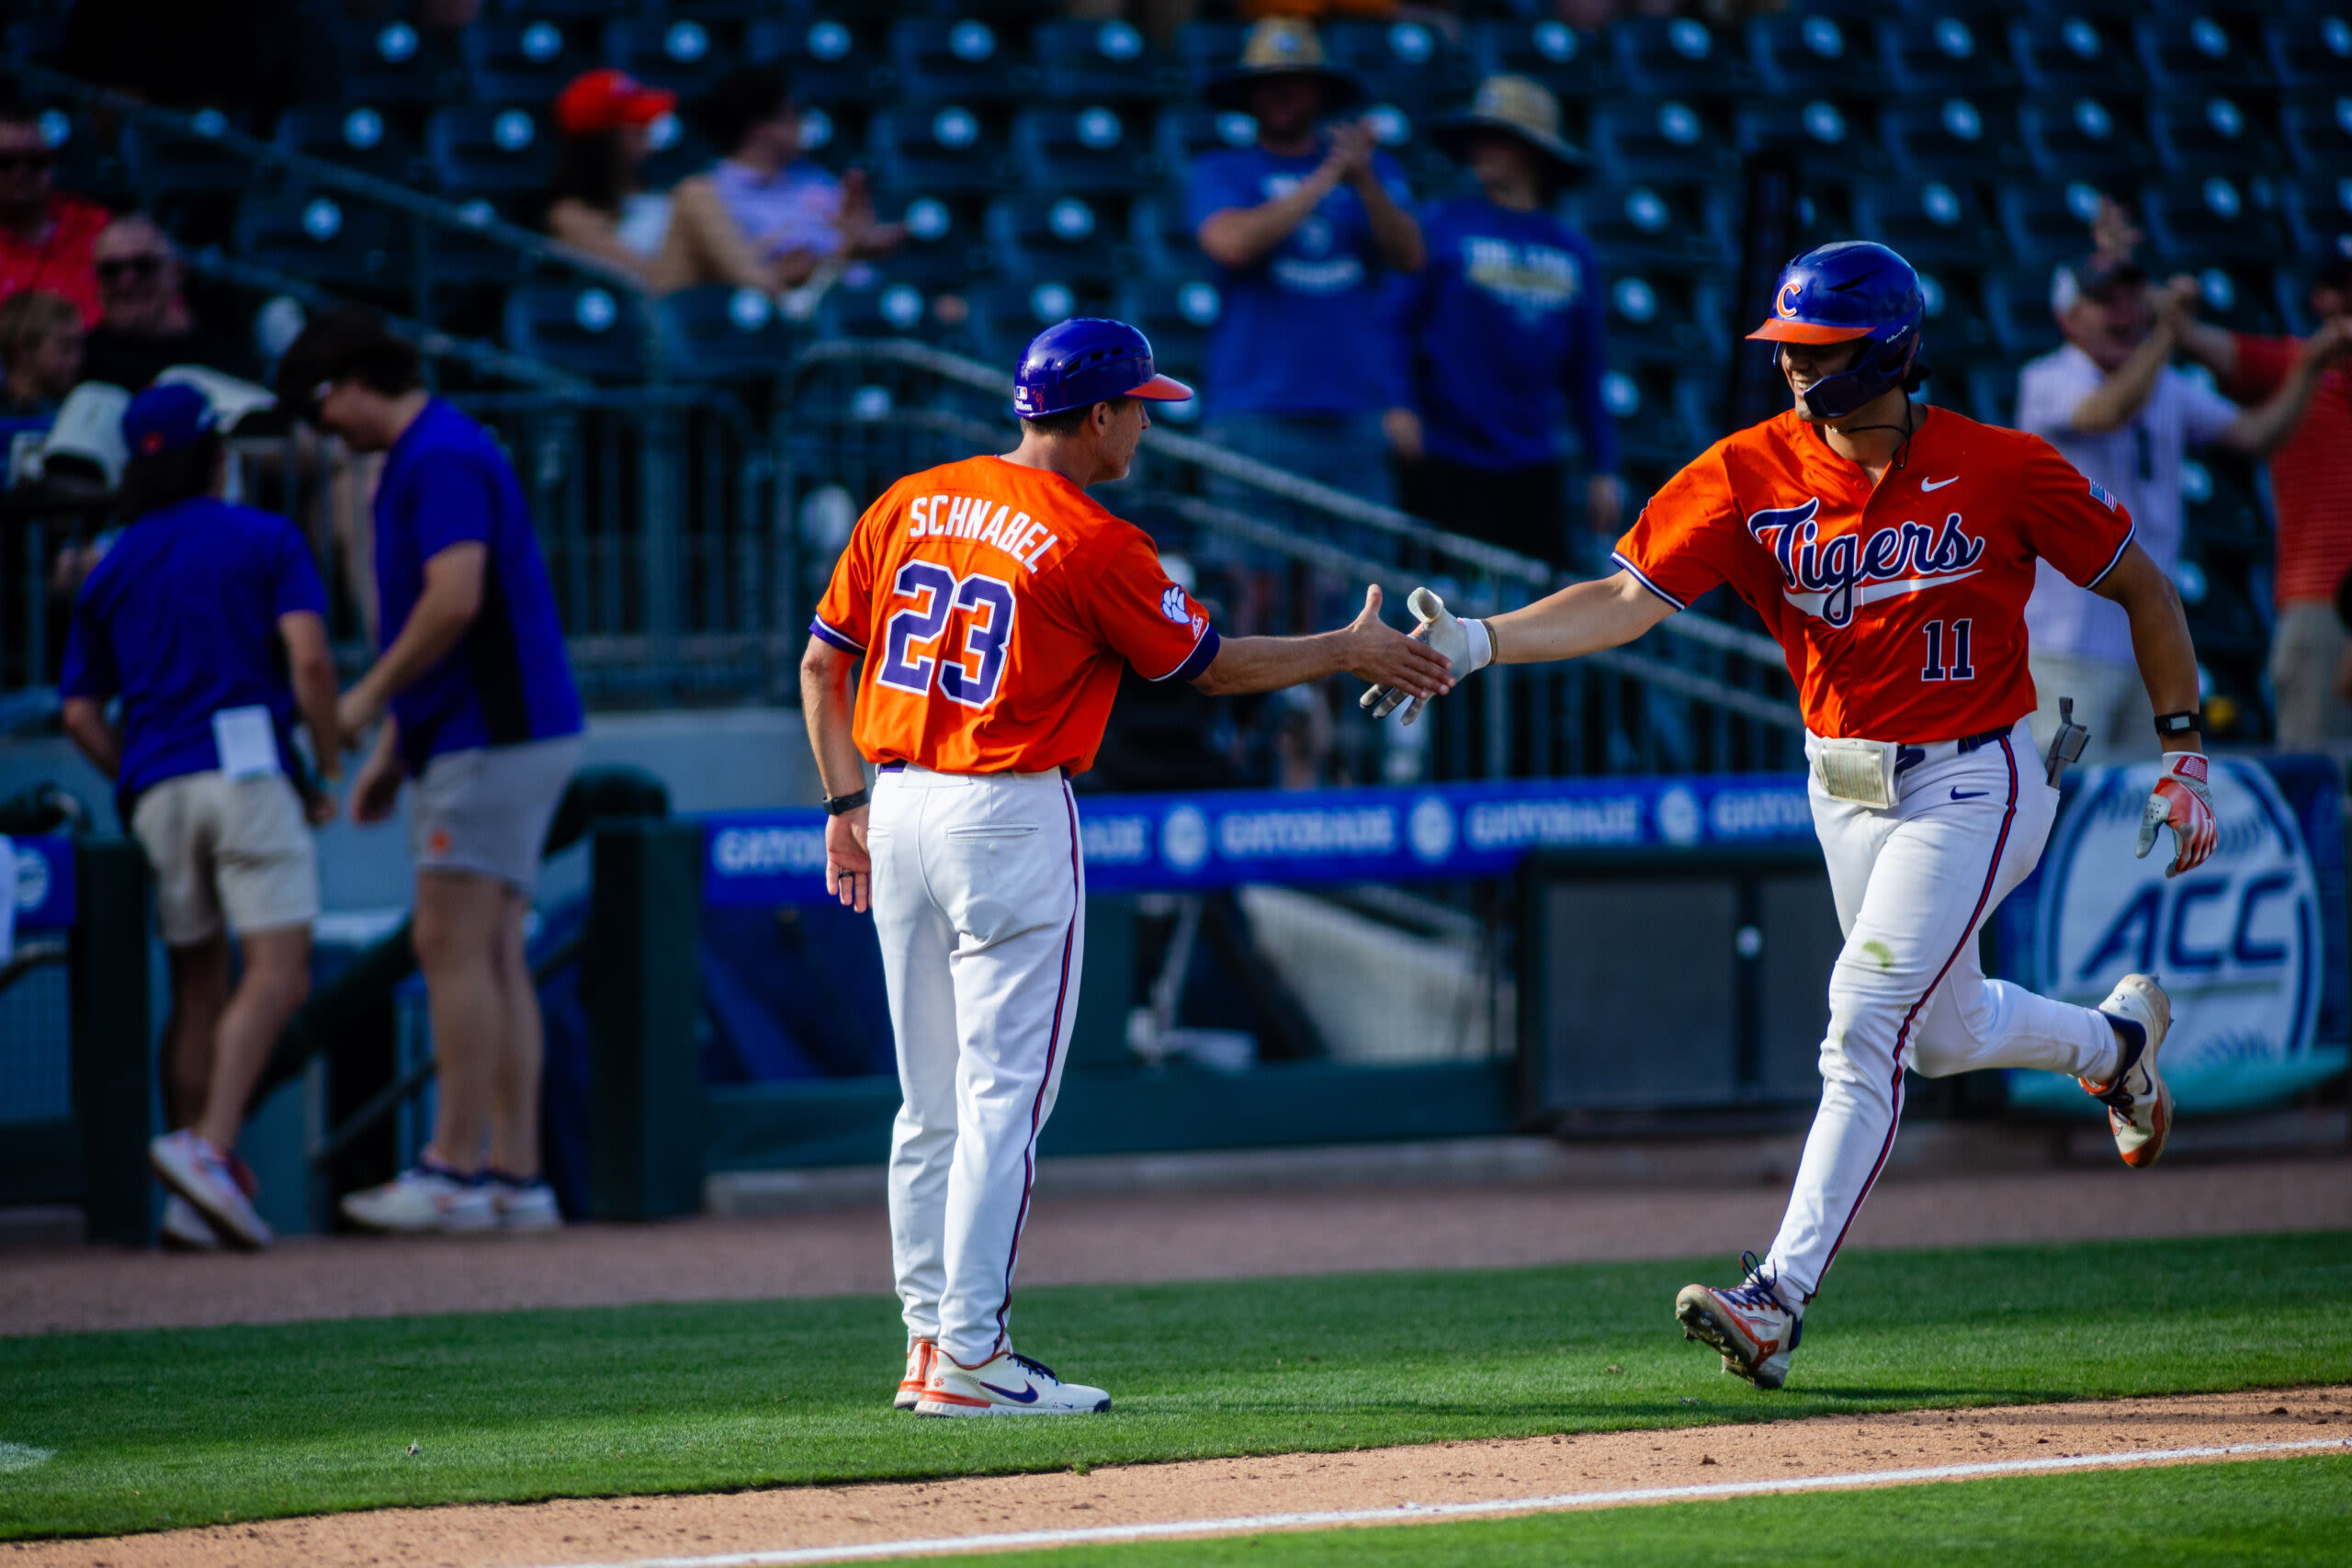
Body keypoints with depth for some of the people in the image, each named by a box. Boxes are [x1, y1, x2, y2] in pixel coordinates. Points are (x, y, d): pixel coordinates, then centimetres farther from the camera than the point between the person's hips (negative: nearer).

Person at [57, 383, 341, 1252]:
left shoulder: (113, 568, 18)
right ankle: (208, 1146, -31)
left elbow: (80, 711, 12)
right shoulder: (266, 540, 6)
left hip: (155, 788, 5)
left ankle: (192, 1198, 5)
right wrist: (330, 772, 3)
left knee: (197, 988, 11)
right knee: (278, 975, -11)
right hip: (246, 762, -5)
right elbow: (309, 661, -6)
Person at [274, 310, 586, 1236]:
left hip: (494, 736, -10)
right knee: (492, 954, 7)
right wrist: (391, 749, 23)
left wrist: (369, 698, -12)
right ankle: (515, 1176, 6)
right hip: (468, 739, 10)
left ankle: (458, 1169, -11)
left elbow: (454, 602, -23)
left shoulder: (442, 458, -13)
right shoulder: (420, 460, 20)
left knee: (452, 944, -11)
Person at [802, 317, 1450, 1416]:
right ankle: (969, 1356, -7)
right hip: (1008, 818, -7)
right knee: (1003, 1093, -4)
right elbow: (1209, 665, -1)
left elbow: (822, 663, 11)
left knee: (932, 1100, 13)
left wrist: (846, 803, 16)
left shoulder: (909, 504, 8)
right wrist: (1352, 650, 10)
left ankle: (929, 1339, 14)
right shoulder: (1093, 545, -10)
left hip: (896, 808, 7)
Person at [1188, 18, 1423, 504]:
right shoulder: (1221, 172, 9)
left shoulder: (1373, 168, 15)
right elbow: (1232, 243, -11)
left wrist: (1364, 182, -14)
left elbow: (1410, 257, 2)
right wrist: (1326, 178, -10)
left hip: (1359, 416, 2)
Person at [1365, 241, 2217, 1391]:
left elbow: (2139, 586, -3)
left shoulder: (2002, 471, -15)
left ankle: (1780, 1298, -19)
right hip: (1842, 786, 5)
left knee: (1864, 1023, -17)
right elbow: (1625, 598, -17)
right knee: (1944, 1030, 20)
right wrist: (1477, 642, -33)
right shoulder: (1751, 474, -9)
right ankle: (2115, 1039, 53)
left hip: (1969, 786, -5)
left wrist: (2182, 754, -4)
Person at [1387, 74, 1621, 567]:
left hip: (1532, 468, 4)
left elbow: (1586, 374, 14)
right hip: (1447, 465, -4)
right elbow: (1399, 319, -3)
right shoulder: (1442, 227, 1)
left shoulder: (1574, 254, 12)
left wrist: (1603, 469, 10)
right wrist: (1397, 405, -18)